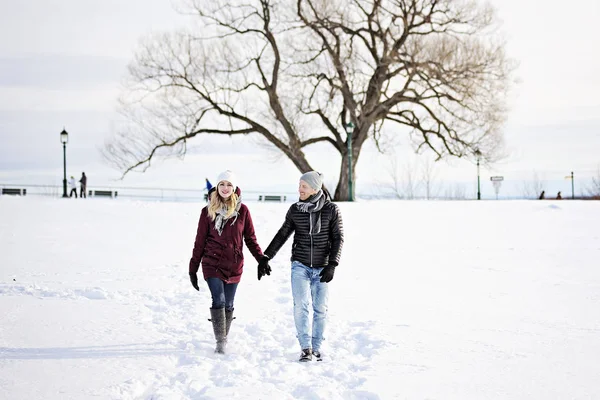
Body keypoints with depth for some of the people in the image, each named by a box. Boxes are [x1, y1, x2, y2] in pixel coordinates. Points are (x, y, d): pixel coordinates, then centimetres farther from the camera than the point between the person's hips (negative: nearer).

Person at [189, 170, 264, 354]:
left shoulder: (242, 210, 0)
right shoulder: (208, 211, -1)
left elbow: (250, 238, 7)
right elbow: (200, 242, 4)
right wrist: (193, 269, 4)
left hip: (234, 265, 2)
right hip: (212, 264, -1)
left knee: (228, 304, 9)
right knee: (219, 300, -14)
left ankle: (224, 339, 25)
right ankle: (220, 342, -9)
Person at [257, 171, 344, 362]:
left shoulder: (331, 210, -6)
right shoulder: (295, 210, 0)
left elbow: (338, 238, -4)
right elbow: (282, 235, 8)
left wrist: (332, 265, -13)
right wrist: (265, 257, 4)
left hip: (322, 268, -1)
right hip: (300, 266, 1)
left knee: (320, 309, 3)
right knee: (301, 306, -12)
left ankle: (316, 348, 15)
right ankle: (305, 348, -4)